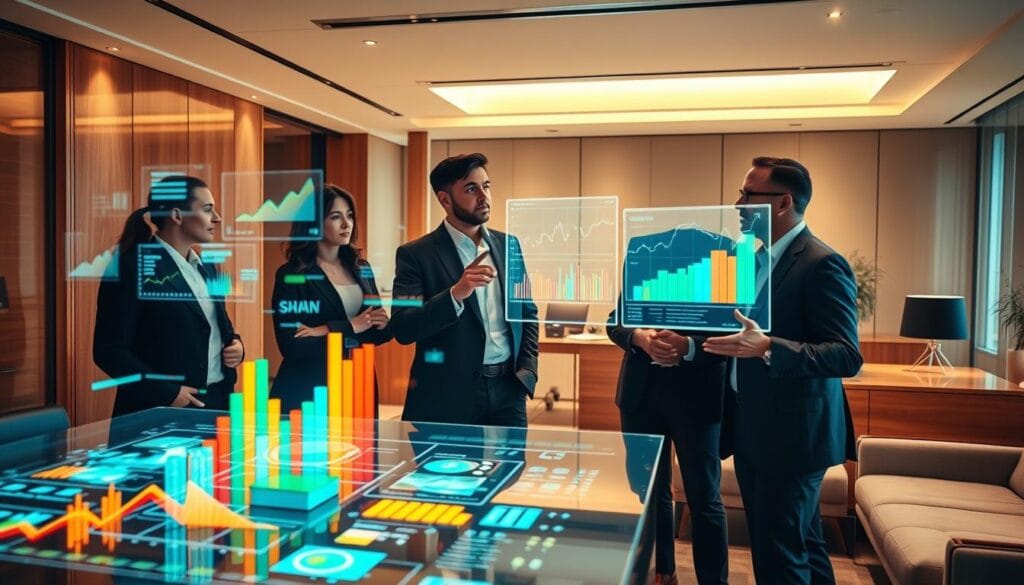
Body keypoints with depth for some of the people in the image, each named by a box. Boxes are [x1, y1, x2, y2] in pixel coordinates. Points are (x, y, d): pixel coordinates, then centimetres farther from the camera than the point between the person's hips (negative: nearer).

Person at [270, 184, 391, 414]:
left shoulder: (361, 268, 9)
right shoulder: (291, 275, -8)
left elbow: (383, 329, 4)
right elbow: (290, 345, -15)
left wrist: (330, 331, -11)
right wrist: (349, 328, -15)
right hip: (305, 394, -5)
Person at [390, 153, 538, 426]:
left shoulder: (508, 245, 9)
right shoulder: (415, 254, -6)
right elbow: (402, 329, -14)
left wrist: (527, 370, 5)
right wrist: (456, 294, -26)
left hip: (507, 390, 4)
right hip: (446, 395, -4)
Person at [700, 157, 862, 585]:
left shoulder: (822, 264, -16)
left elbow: (847, 356, -22)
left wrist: (767, 348, -34)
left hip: (792, 434, -9)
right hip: (753, 432, 9)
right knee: (799, 545, 20)